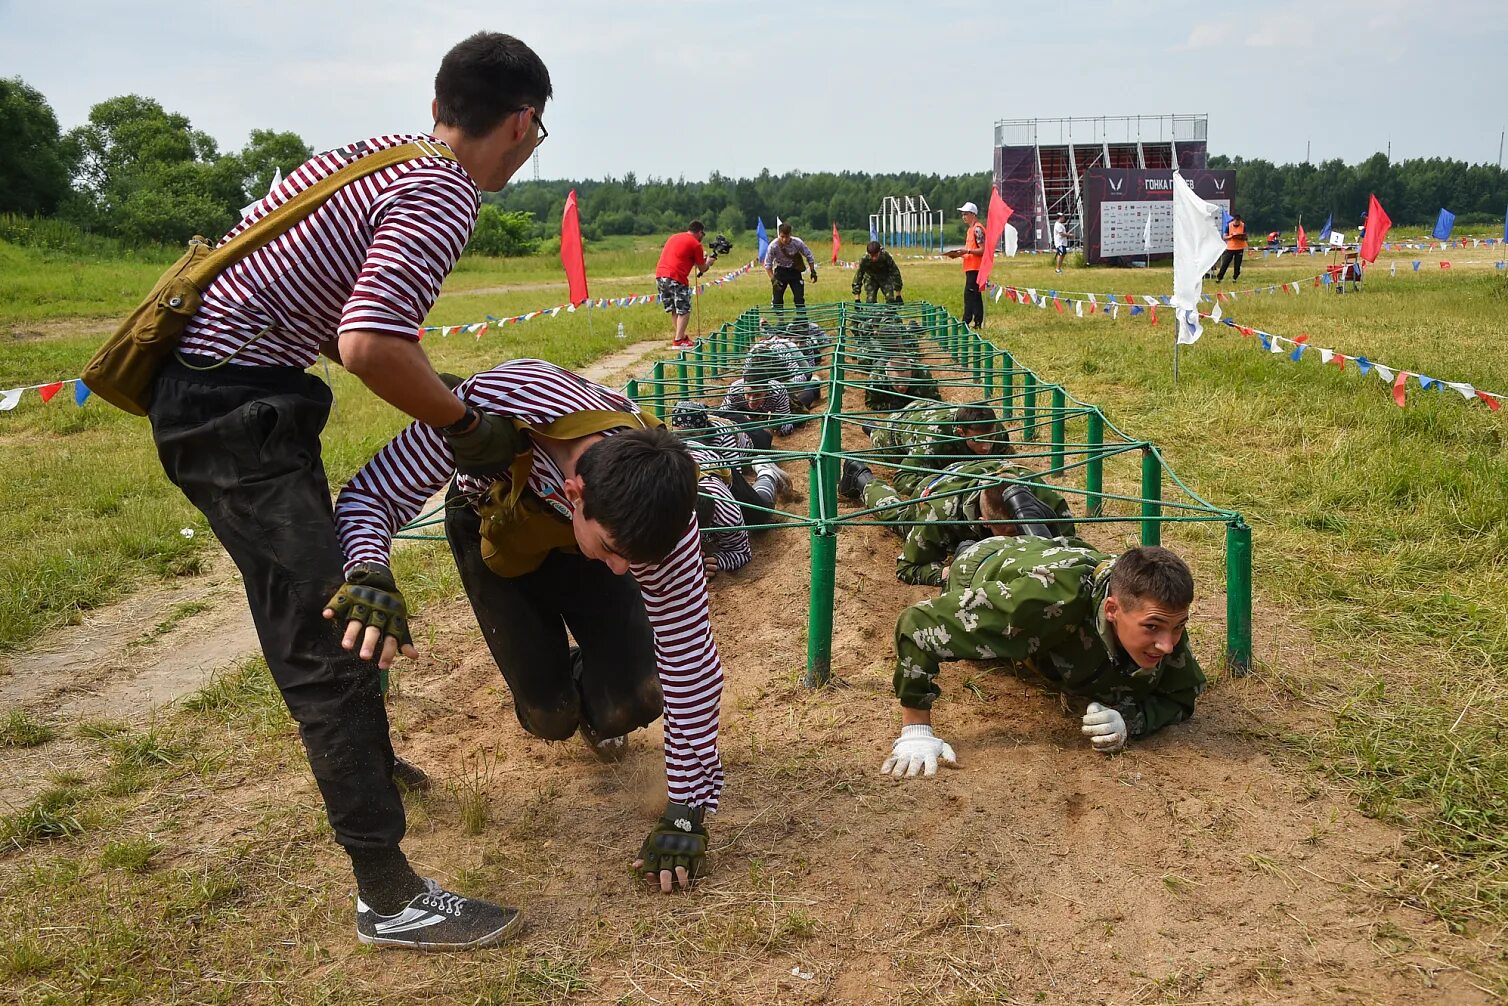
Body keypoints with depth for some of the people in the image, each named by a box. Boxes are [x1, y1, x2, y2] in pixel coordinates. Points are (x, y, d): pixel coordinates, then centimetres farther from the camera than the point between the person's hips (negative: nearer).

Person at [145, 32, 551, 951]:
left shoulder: (392, 152, 12)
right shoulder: (445, 198, -16)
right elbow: (370, 345, -30)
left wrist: (439, 395, 14)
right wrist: (464, 426, -15)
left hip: (223, 383, 10)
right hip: (235, 405, -10)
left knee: (321, 591, 25)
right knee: (332, 636, -8)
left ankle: (353, 760, 48)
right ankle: (390, 897, -1)